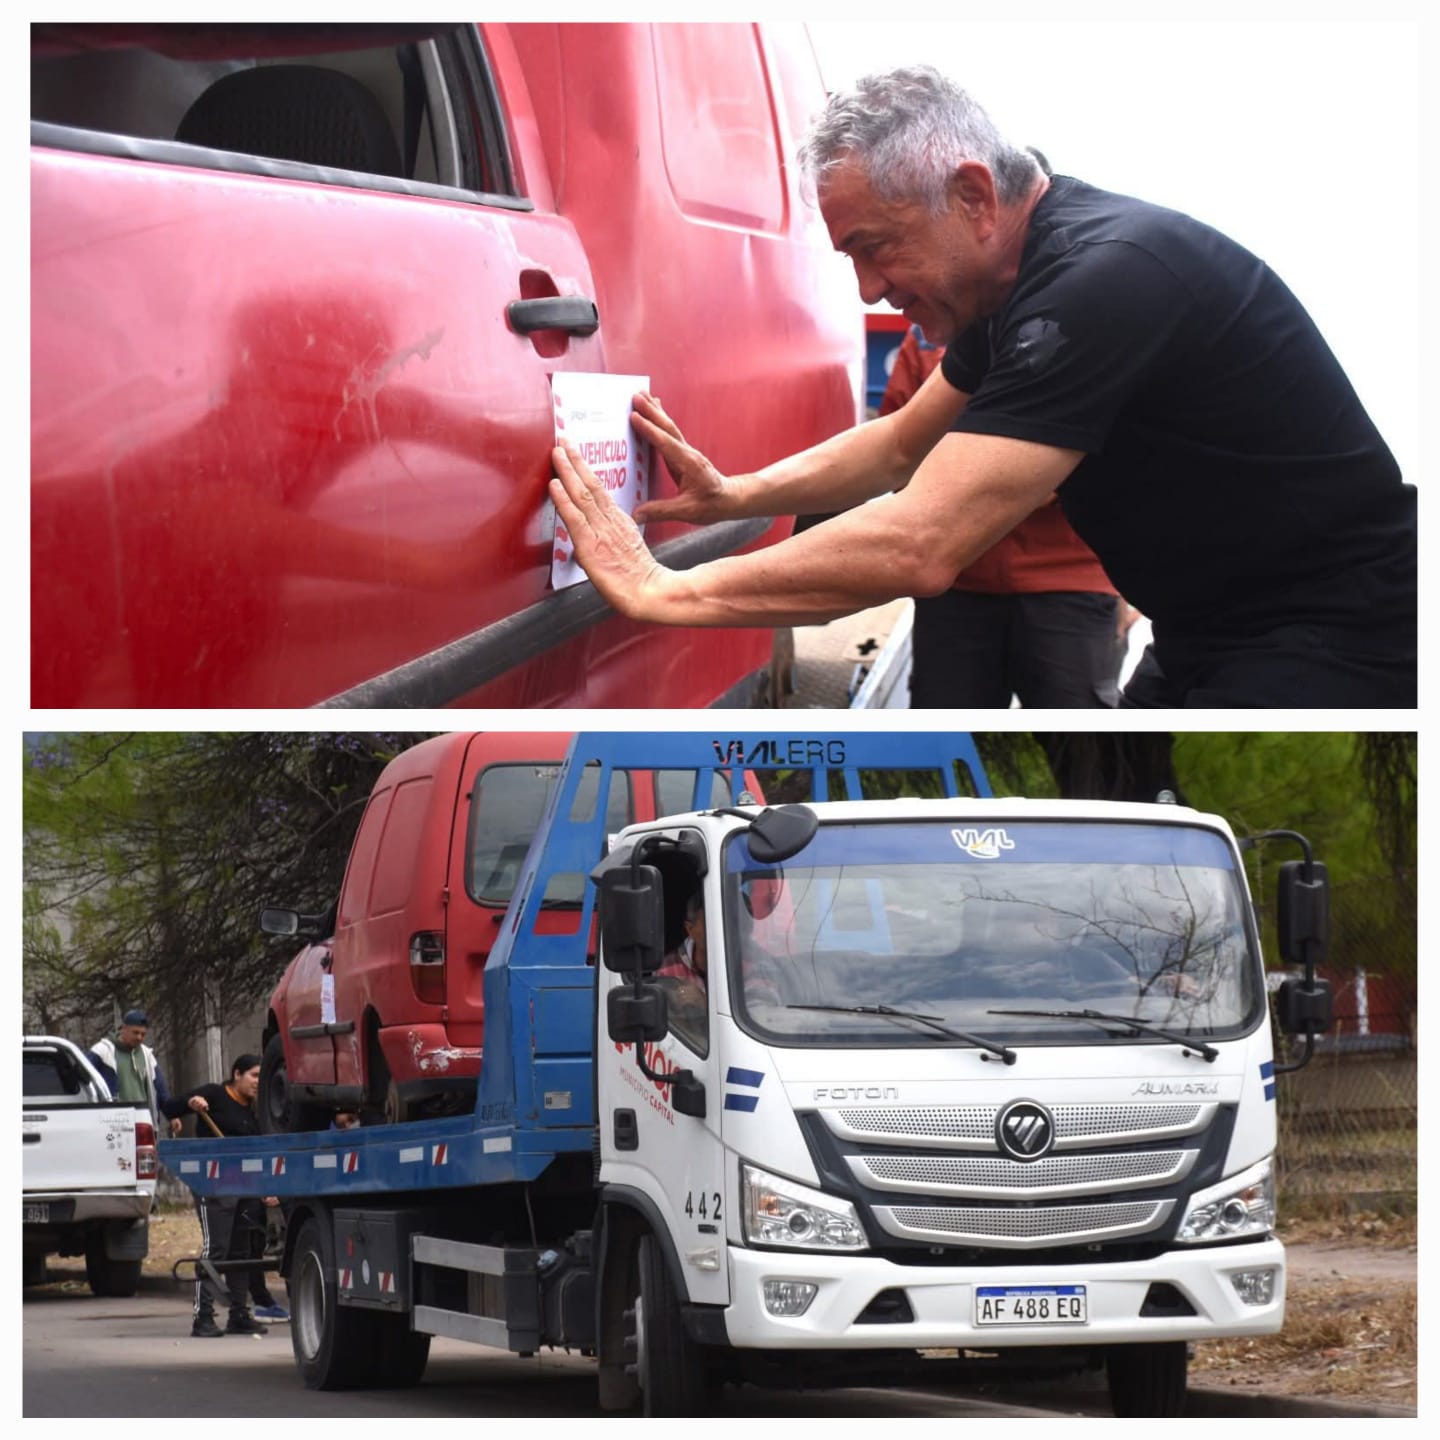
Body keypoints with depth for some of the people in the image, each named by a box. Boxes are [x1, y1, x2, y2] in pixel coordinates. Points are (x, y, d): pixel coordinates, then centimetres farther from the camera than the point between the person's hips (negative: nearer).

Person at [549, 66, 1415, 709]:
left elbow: (919, 547, -32)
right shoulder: (1013, 284, 6)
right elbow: (899, 449, 22)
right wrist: (732, 496, 6)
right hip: (1211, 636, 10)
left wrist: (667, 592, -26)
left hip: (1336, 642, -10)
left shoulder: (1106, 277, -27)